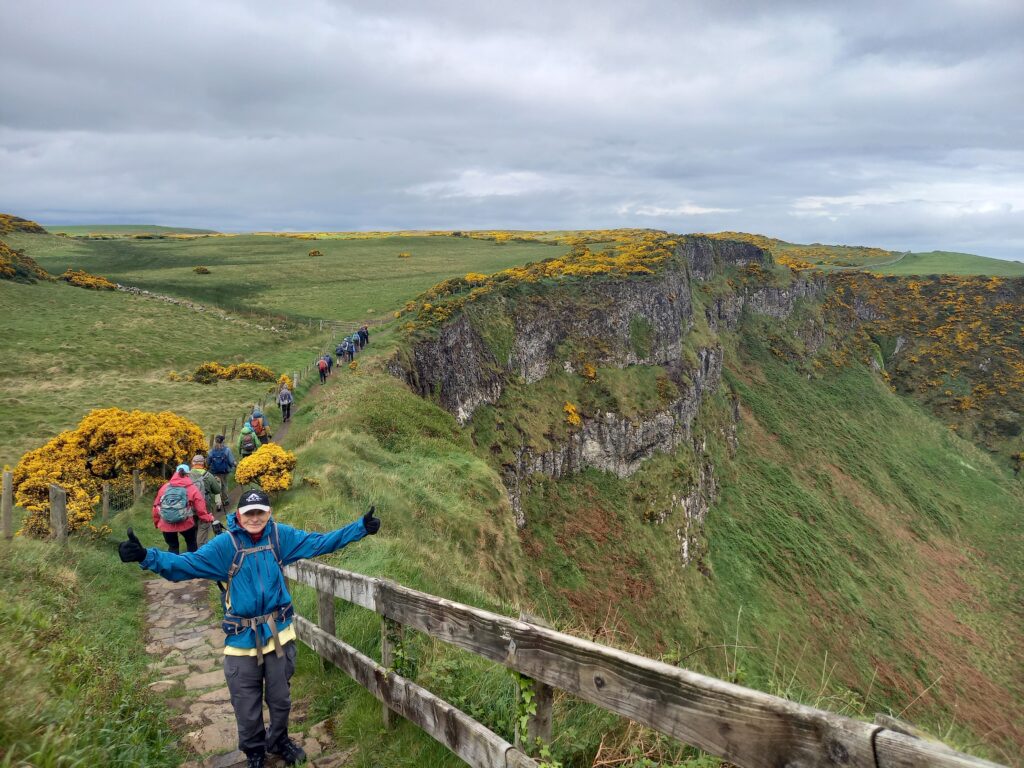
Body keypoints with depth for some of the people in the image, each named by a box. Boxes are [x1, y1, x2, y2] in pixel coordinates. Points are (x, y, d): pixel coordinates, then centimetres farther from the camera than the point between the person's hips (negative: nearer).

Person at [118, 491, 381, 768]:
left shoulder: (281, 536, -6)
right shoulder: (225, 544, -12)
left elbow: (320, 542, -1)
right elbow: (186, 564, -19)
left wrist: (361, 527, -5)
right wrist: (146, 556, -34)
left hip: (279, 633, 2)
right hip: (242, 638, -1)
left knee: (280, 698, 20)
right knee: (247, 706, 14)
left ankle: (279, 741, 47)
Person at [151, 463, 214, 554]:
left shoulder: (165, 487, 8)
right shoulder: (192, 488, -2)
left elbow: (156, 506, 12)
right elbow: (200, 508, -4)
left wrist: (156, 522, 25)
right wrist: (209, 518, 11)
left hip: (166, 524, 2)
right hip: (185, 523, -2)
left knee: (172, 547, 20)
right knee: (191, 543, 23)